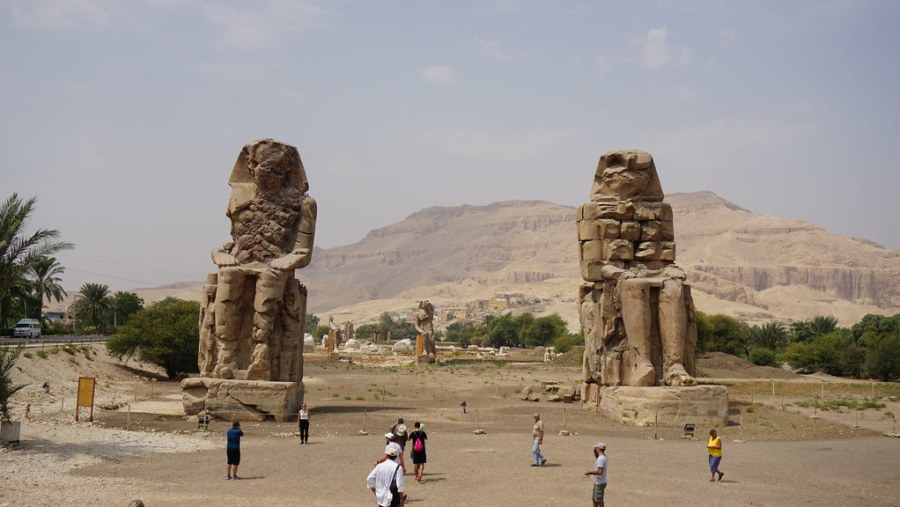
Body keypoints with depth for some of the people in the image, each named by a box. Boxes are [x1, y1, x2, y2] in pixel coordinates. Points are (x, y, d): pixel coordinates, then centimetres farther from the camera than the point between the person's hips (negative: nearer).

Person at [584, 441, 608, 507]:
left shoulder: (601, 459, -23)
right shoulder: (603, 457, 7)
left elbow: (599, 472, -29)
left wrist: (590, 472, -17)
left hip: (600, 483, -10)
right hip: (598, 483, 10)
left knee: (599, 500, -1)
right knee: (594, 499, 19)